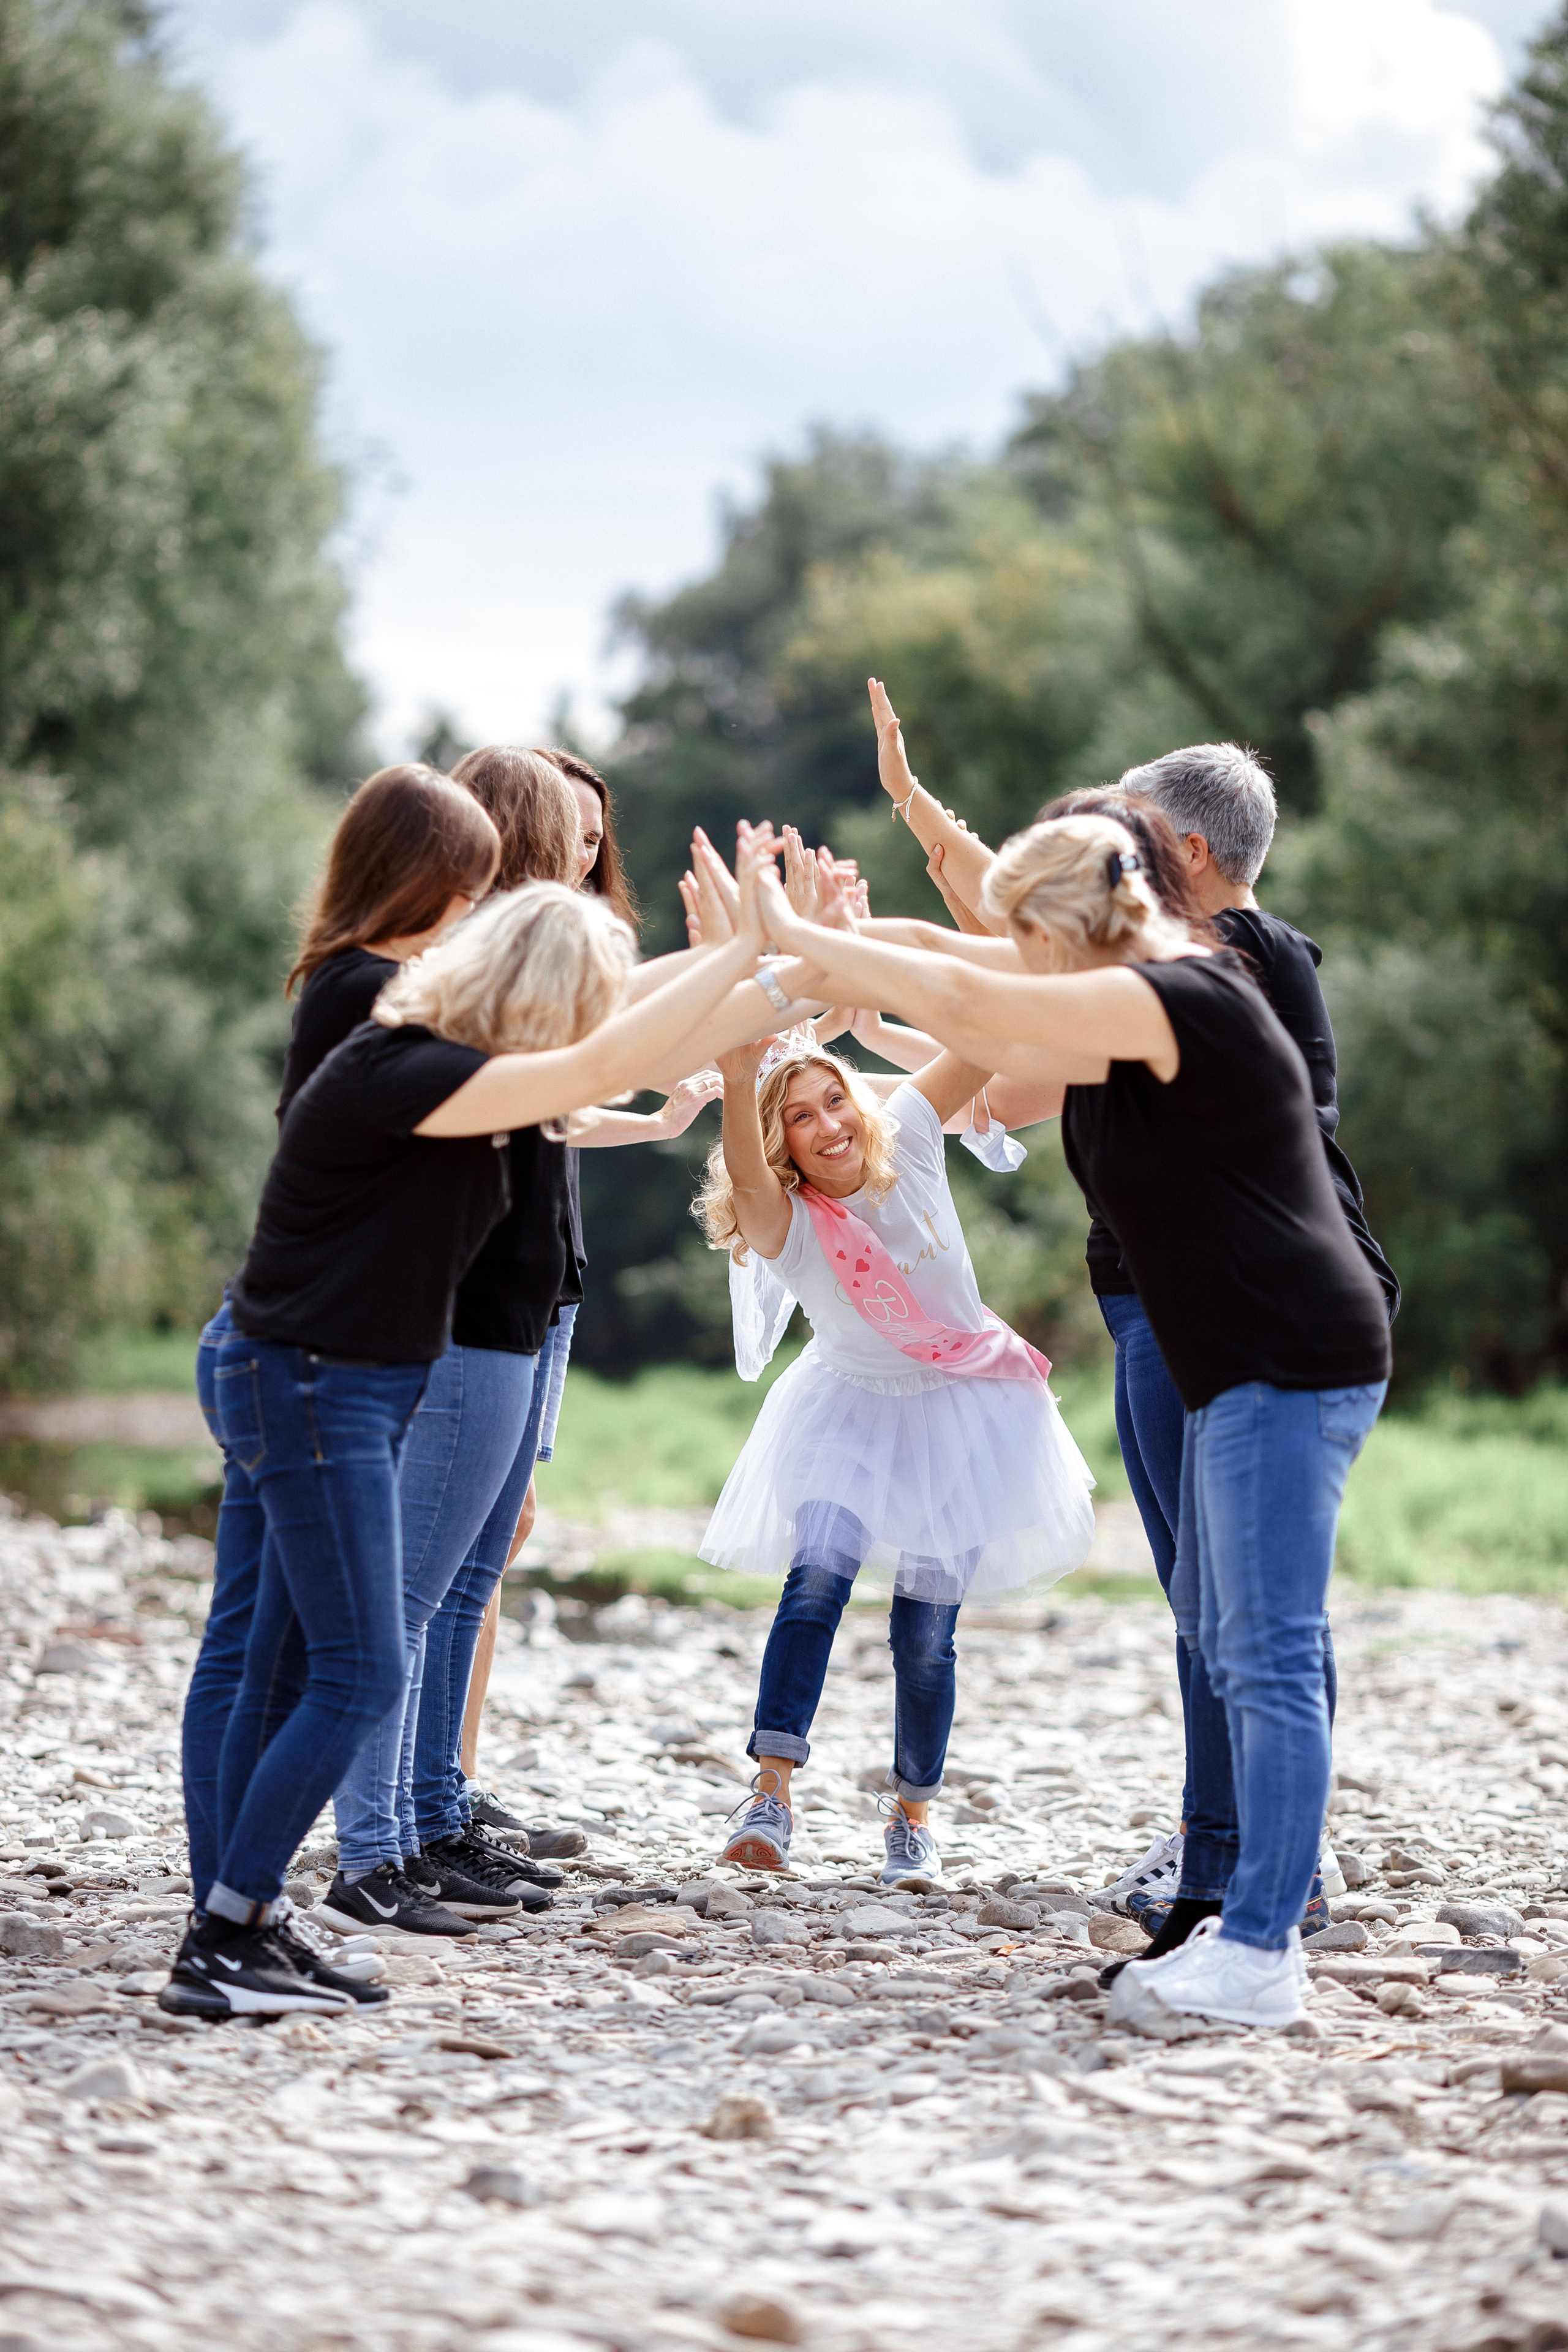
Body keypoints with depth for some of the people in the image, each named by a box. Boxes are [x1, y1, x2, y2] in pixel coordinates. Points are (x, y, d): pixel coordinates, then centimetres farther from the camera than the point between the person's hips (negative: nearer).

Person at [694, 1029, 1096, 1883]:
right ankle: (772, 1791, -23)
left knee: (925, 1627, 0)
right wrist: (739, 1082, -62)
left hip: (959, 1405, 1)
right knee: (817, 1578, -24)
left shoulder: (907, 1135, -15)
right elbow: (746, 1182, -46)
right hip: (852, 1406, -1)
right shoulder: (786, 1226, -22)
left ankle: (913, 1813, 18)